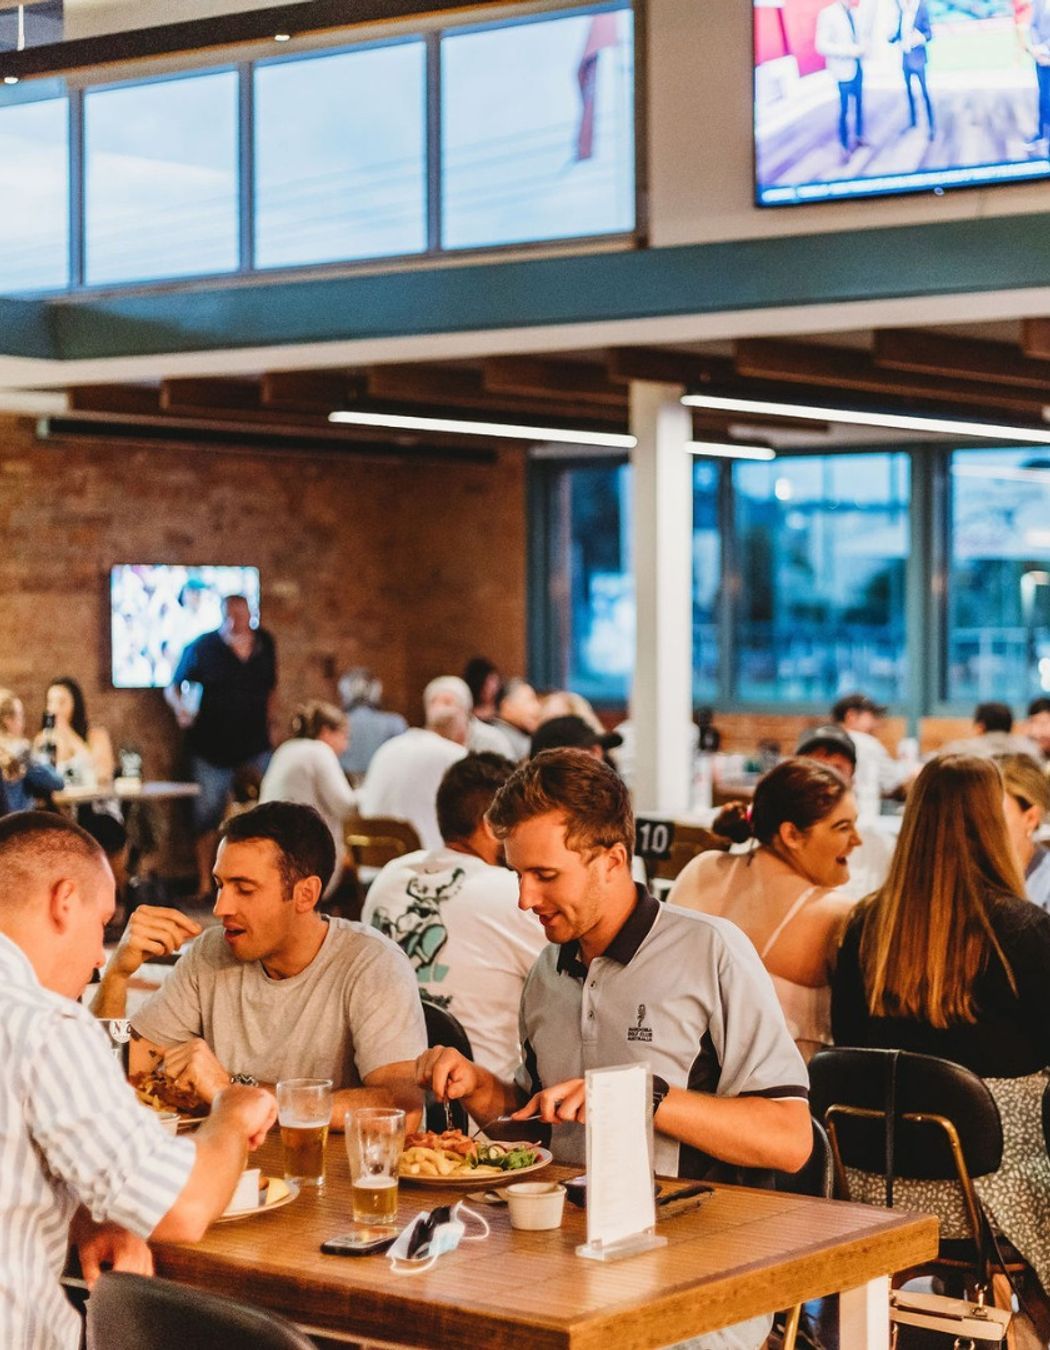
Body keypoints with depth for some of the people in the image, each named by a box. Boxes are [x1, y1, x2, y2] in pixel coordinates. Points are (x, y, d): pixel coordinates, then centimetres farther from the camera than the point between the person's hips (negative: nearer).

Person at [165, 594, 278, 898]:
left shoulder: (265, 645, 4)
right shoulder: (203, 647, -7)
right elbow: (173, 688, -2)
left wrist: (263, 721, 9)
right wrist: (180, 708, -22)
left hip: (255, 746, 3)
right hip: (212, 748, -3)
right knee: (208, 813, -1)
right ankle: (205, 882, 7)